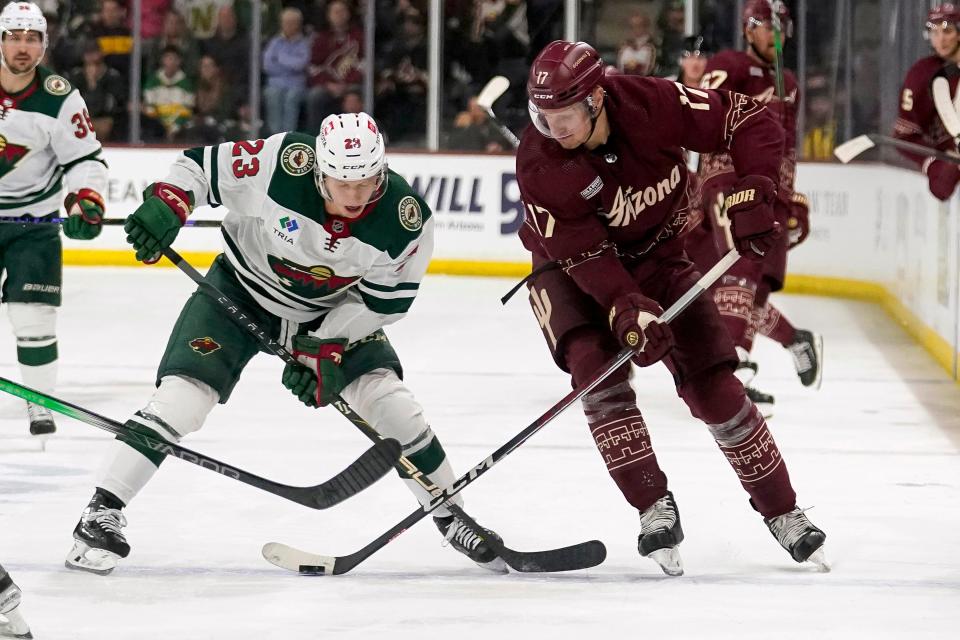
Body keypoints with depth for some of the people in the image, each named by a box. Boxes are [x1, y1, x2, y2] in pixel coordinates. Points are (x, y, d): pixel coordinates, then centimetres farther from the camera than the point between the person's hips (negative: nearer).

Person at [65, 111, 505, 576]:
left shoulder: (406, 220, -27)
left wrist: (325, 349, -19)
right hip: (242, 289, -2)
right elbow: (201, 164, -19)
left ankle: (452, 518, 9)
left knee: (385, 397, -11)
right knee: (184, 394, -17)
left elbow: (383, 298, -14)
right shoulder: (282, 164, -33)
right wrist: (167, 202, -37)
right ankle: (101, 514, -10)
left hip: (334, 310, 2)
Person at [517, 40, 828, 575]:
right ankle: (655, 509, -17)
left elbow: (751, 122, -19)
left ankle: (781, 511, 11)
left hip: (655, 257, 1)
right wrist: (627, 311, -41)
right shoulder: (539, 162, -29)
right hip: (571, 270, -1)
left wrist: (754, 191, -32)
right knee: (598, 368, -27)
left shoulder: (654, 104, -28)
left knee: (714, 384, -4)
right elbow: (583, 255, -28)